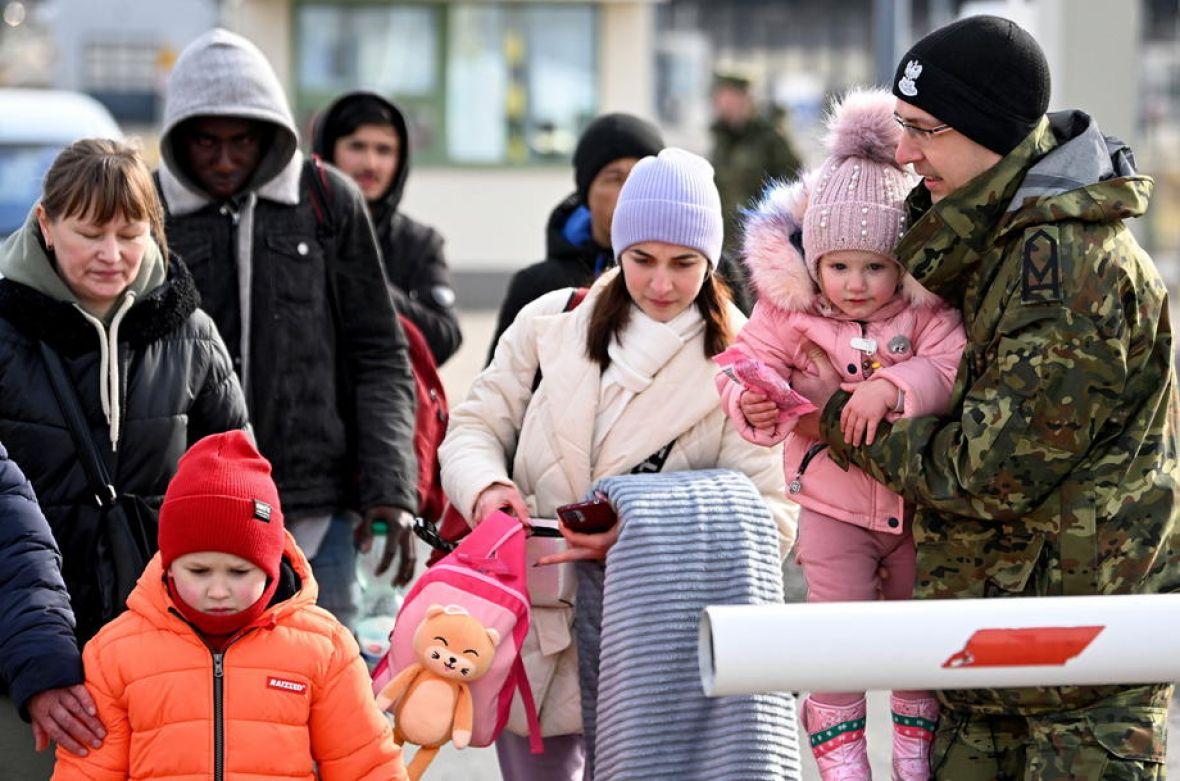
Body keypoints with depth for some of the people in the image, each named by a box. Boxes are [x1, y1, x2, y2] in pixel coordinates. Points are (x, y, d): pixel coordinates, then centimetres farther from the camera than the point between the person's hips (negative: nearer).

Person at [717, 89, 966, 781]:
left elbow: (950, 367, -23)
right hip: (834, 508, -1)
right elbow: (754, 359, -2)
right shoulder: (791, 312, -8)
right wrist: (752, 401, -24)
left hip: (919, 501, 1)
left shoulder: (928, 309, -11)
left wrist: (890, 388, -39)